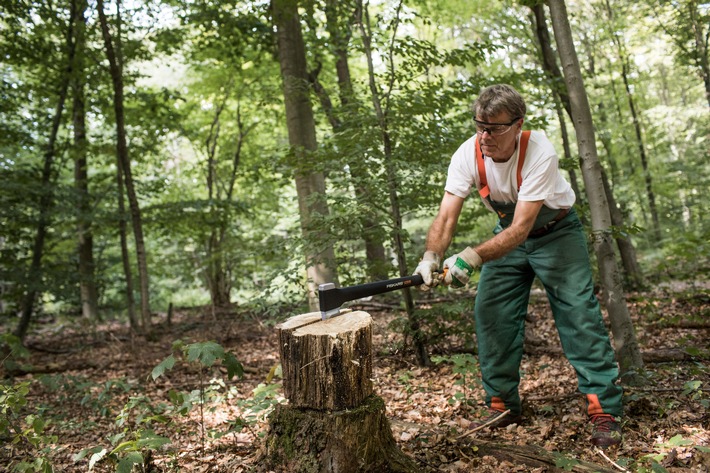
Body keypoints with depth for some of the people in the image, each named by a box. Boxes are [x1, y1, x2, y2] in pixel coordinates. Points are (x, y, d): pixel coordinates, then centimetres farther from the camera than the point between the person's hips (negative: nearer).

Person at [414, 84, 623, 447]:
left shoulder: (539, 152, -32)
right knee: (490, 313, -2)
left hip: (556, 231, -4)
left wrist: (472, 257, -48)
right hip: (507, 234, 4)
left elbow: (521, 228, -35)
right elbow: (446, 216, -24)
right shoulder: (468, 154, -20)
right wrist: (431, 257, -43)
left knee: (578, 312, -14)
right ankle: (503, 404, 13)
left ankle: (604, 410, -2)